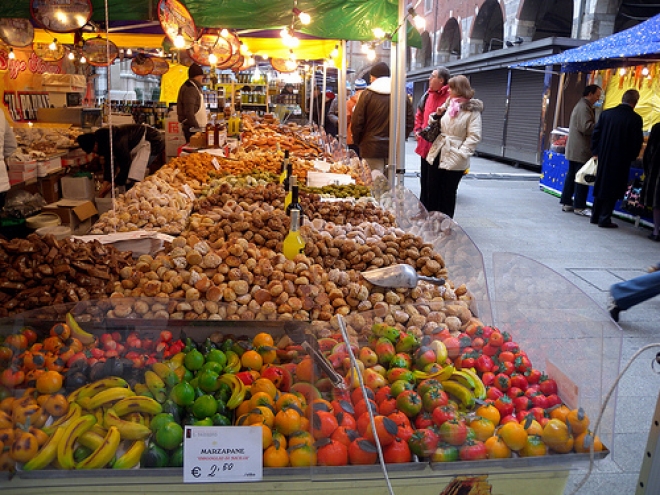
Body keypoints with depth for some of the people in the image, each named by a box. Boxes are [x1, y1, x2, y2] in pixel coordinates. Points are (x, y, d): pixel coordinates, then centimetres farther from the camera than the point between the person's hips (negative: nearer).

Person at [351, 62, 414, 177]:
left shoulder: (368, 94, -5)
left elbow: (356, 122, -5)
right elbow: (410, 122, 6)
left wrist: (358, 141, 9)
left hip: (372, 148, -4)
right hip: (394, 149, 4)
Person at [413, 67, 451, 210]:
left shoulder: (449, 97, -14)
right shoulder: (428, 94, 10)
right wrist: (417, 129, 13)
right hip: (425, 145, 8)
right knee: (424, 179, 18)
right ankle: (423, 208, 31)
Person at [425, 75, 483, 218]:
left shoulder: (472, 111, -8)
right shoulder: (448, 104, 13)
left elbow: (474, 137, -14)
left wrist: (460, 155, -22)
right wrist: (437, 115, 4)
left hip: (454, 160, -6)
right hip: (437, 155, 6)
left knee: (448, 194, 4)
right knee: (433, 192, 9)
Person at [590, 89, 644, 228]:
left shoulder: (606, 113, -2)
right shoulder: (635, 119, -12)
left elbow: (595, 133, 3)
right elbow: (637, 142, -8)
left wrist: (595, 151, 13)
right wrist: (631, 157, 9)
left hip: (603, 158, 4)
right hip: (621, 160, -4)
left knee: (600, 186, 15)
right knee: (613, 190, 4)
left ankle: (595, 216, 21)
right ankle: (604, 219, 5)